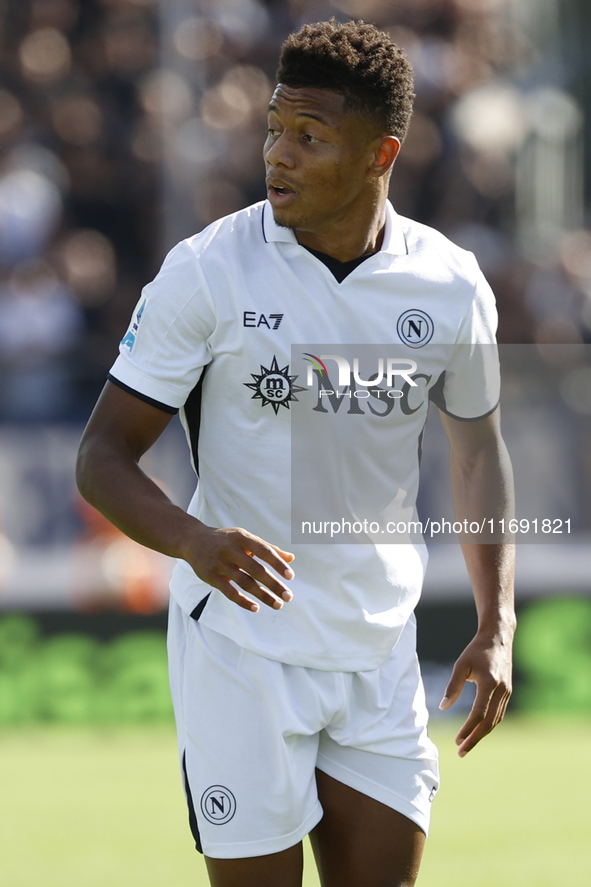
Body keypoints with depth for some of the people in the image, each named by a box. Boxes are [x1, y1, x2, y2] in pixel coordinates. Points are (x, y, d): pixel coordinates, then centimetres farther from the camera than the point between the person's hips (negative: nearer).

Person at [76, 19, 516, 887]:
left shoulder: (451, 285, -1)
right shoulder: (204, 271, -10)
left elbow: (478, 450, 15)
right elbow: (104, 457, -8)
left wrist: (496, 628, 5)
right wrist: (193, 539, -29)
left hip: (380, 654, 3)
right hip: (240, 645, -3)